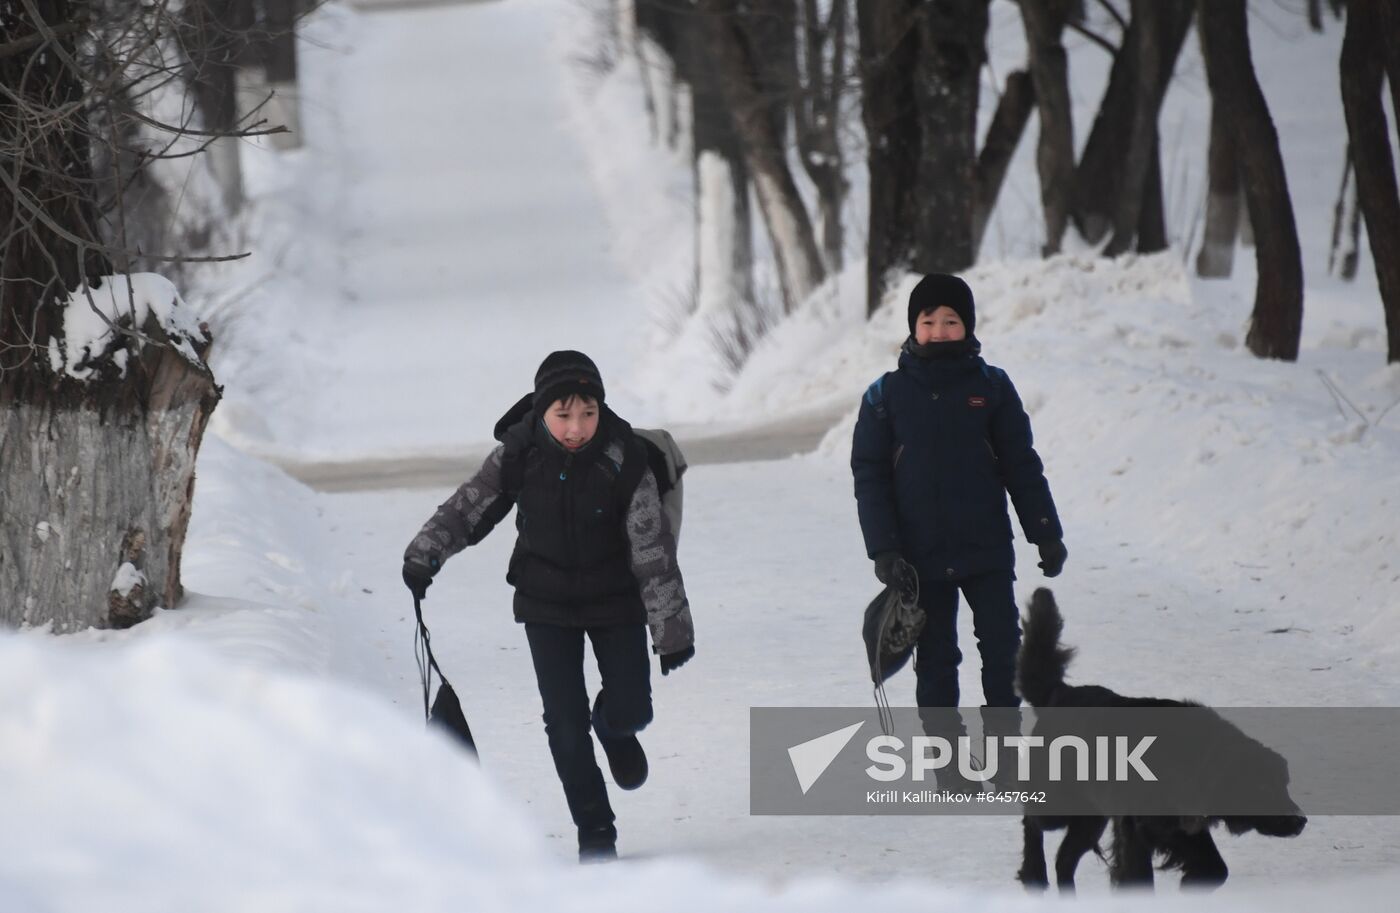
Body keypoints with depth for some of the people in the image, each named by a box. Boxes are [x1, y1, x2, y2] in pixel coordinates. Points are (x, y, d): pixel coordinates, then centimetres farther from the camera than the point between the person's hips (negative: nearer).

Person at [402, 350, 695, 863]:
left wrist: (672, 629, -17)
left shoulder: (624, 461, -23)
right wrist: (425, 554, -9)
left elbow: (653, 550, -18)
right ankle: (595, 831, 10)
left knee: (631, 711, -5)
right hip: (546, 603, 1)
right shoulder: (521, 452, -19)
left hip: (614, 599, -1)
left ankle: (612, 727, 34)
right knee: (565, 721, -4)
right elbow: (471, 506, -2)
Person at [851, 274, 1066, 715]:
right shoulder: (887, 395, 0)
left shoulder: (991, 385, 1)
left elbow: (1022, 465, 5)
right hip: (922, 558, 0)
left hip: (987, 550, 0)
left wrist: (1046, 534, 4)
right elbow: (869, 476, 0)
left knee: (1003, 649, 1)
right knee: (935, 661, 6)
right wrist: (884, 551, -8)